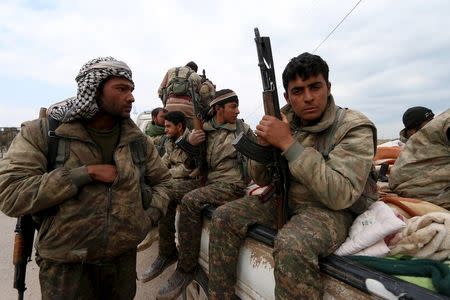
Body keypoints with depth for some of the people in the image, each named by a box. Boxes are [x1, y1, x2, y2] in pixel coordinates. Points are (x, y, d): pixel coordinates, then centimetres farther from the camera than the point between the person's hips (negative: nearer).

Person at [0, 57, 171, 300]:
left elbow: (163, 181, 9)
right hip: (66, 265, -3)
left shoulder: (138, 140, -1)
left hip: (124, 258, 4)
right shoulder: (42, 133, -9)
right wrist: (86, 173, -23)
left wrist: (151, 215, -8)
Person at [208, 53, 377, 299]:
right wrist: (263, 144, -18)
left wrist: (288, 143, -30)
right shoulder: (284, 121, -1)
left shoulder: (354, 128, -14)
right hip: (283, 199, 6)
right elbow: (261, 180, 4)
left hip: (330, 210, -5)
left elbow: (340, 196, -28)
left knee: (291, 246, -37)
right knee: (224, 217, -7)